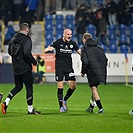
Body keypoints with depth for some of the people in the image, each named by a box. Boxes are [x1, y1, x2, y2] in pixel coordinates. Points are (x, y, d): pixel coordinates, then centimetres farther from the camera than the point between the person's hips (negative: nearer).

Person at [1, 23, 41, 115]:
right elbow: (27, 53, -24)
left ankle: (6, 102, 2)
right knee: (29, 87, 2)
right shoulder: (26, 40, -15)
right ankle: (30, 109, 6)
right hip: (25, 67, -7)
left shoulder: (14, 39, 8)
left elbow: (10, 52, 17)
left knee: (18, 86, 18)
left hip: (16, 68, 7)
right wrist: (34, 62, -12)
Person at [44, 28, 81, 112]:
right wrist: (49, 49, -31)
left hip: (69, 67, 4)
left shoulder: (72, 43, 4)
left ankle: (65, 100, 20)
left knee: (73, 86, -4)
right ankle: (61, 106, 3)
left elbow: (80, 52, 14)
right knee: (60, 86, -6)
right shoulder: (58, 42, -7)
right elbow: (45, 50, -8)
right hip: (59, 67, -4)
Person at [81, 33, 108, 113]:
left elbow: (85, 61, -11)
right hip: (101, 71, 6)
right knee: (94, 89, 18)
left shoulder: (85, 49, 0)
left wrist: (83, 72, 1)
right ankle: (91, 107, 25)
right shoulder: (99, 48, 16)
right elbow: (105, 59, 12)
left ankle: (100, 108, -12)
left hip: (92, 71, -6)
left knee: (94, 89, -2)